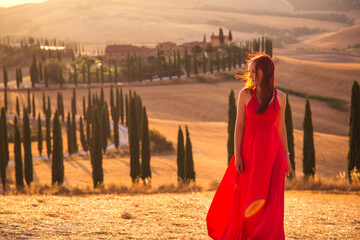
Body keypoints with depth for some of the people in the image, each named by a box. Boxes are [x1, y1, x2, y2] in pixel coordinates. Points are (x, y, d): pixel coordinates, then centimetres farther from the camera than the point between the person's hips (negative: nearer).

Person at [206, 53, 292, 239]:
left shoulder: (280, 97, 3)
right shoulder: (245, 95, -2)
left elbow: (281, 127, 10)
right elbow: (239, 125, -2)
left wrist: (286, 155, 8)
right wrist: (237, 155, -7)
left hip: (272, 152, 1)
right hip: (250, 151, -1)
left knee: (272, 199, -2)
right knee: (248, 197, 5)